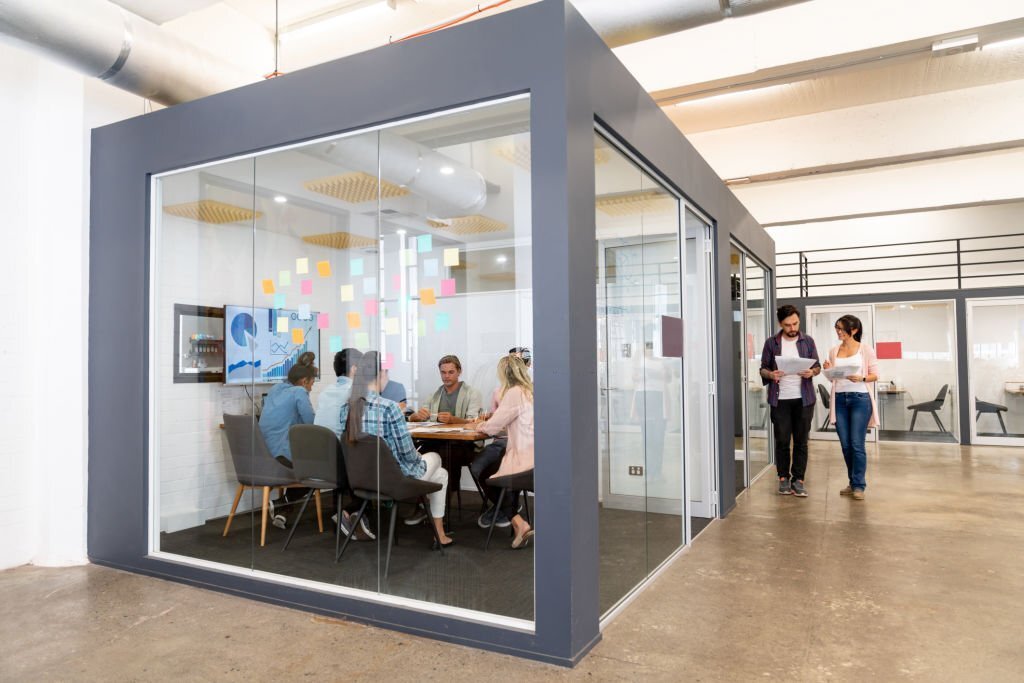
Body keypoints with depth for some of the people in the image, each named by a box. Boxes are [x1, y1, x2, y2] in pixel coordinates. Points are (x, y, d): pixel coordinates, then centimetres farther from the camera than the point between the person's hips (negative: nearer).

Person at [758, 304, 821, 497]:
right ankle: (783, 478, 17)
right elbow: (763, 368, 5)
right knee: (782, 441, 4)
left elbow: (817, 365, 9)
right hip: (780, 399, -1)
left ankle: (798, 480, 13)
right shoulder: (771, 342, 1)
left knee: (801, 441, 5)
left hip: (804, 399, 1)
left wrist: (812, 372, -14)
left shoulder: (807, 341, 5)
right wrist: (770, 374, -18)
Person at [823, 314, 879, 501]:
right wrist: (827, 371, -6)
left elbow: (875, 375, 0)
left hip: (860, 399, -4)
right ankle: (853, 483, 18)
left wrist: (861, 378, -19)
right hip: (840, 399, 4)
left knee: (857, 444, -6)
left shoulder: (865, 349, 0)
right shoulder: (834, 351, 11)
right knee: (845, 445, 7)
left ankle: (859, 485, 3)